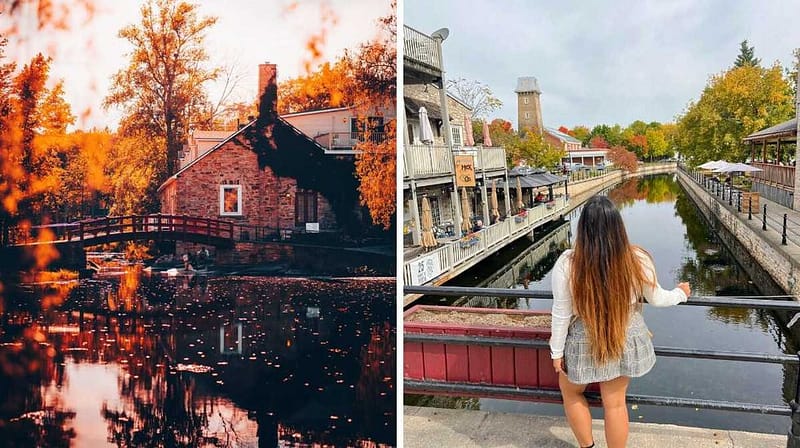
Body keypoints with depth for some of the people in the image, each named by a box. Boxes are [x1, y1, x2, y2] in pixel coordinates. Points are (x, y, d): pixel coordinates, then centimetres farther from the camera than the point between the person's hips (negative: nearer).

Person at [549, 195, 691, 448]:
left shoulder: (567, 264, -25)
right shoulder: (637, 259, -20)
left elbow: (561, 313, -15)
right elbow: (656, 299, -3)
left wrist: (557, 351, 0)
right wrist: (680, 294, 20)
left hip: (584, 344, -2)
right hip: (625, 340, 2)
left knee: (570, 391, 26)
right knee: (615, 403, 19)